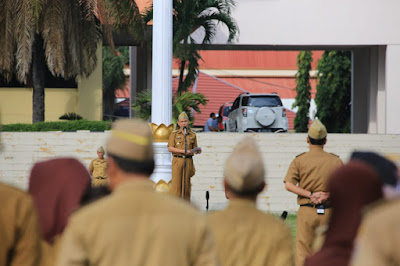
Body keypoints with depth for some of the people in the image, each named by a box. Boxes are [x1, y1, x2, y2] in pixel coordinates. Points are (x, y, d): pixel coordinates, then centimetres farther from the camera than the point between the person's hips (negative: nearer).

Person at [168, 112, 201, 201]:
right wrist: (183, 151, -13)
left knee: (186, 184, 2)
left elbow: (194, 149, 16)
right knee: (176, 184, -7)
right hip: (177, 161, -2)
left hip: (188, 161, 2)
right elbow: (170, 148, -4)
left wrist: (197, 151, -8)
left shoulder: (192, 135, 11)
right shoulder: (174, 134, 4)